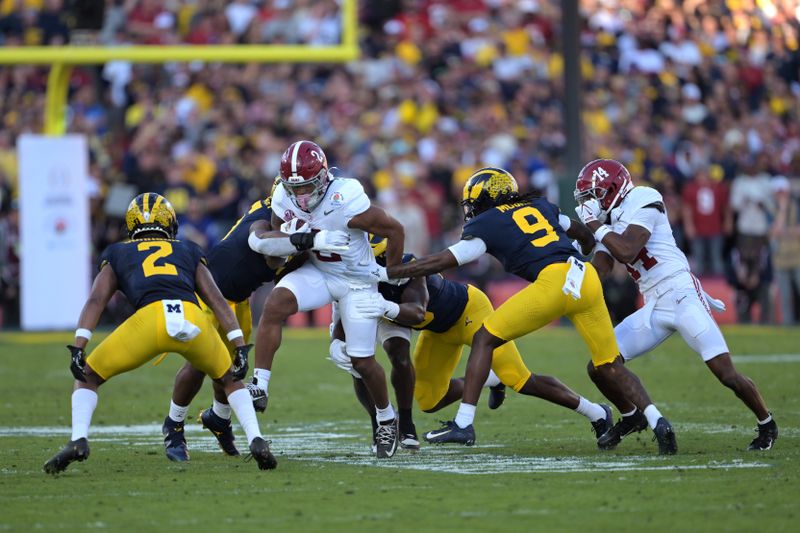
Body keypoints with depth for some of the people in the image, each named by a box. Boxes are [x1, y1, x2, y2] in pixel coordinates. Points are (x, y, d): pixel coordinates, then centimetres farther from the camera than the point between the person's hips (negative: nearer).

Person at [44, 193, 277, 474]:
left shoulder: (117, 254, 32)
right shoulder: (188, 252, 34)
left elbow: (96, 301, 17)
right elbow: (217, 300, 23)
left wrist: (78, 347, 7)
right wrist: (240, 347, 18)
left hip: (150, 317, -2)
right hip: (193, 319, 2)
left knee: (88, 377, 19)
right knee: (229, 379, 29)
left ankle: (78, 441, -4)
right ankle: (256, 441, 7)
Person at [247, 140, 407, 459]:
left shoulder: (346, 201, -31)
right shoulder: (284, 199, -14)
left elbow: (394, 230, -19)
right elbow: (276, 240, 1)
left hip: (358, 281, -4)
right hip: (318, 273, 4)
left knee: (362, 362, 1)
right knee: (275, 304, -25)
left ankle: (386, 418, 29)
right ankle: (259, 387, -22)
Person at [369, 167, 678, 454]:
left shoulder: (487, 223, 11)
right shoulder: (539, 206, 27)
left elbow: (441, 262, 9)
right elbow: (582, 234, 40)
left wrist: (385, 274, 15)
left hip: (554, 282, -6)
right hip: (587, 276, 6)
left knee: (485, 339, 8)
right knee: (609, 367, 13)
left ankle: (464, 423, 2)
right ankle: (656, 420, -5)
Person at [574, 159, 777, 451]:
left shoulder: (641, 203, -9)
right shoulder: (609, 222, 15)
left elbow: (626, 252, -21)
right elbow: (597, 270, 8)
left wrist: (596, 226, -11)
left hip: (682, 295, -8)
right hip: (654, 309, 8)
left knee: (728, 376, -13)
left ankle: (767, 424, 9)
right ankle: (631, 417, 23)